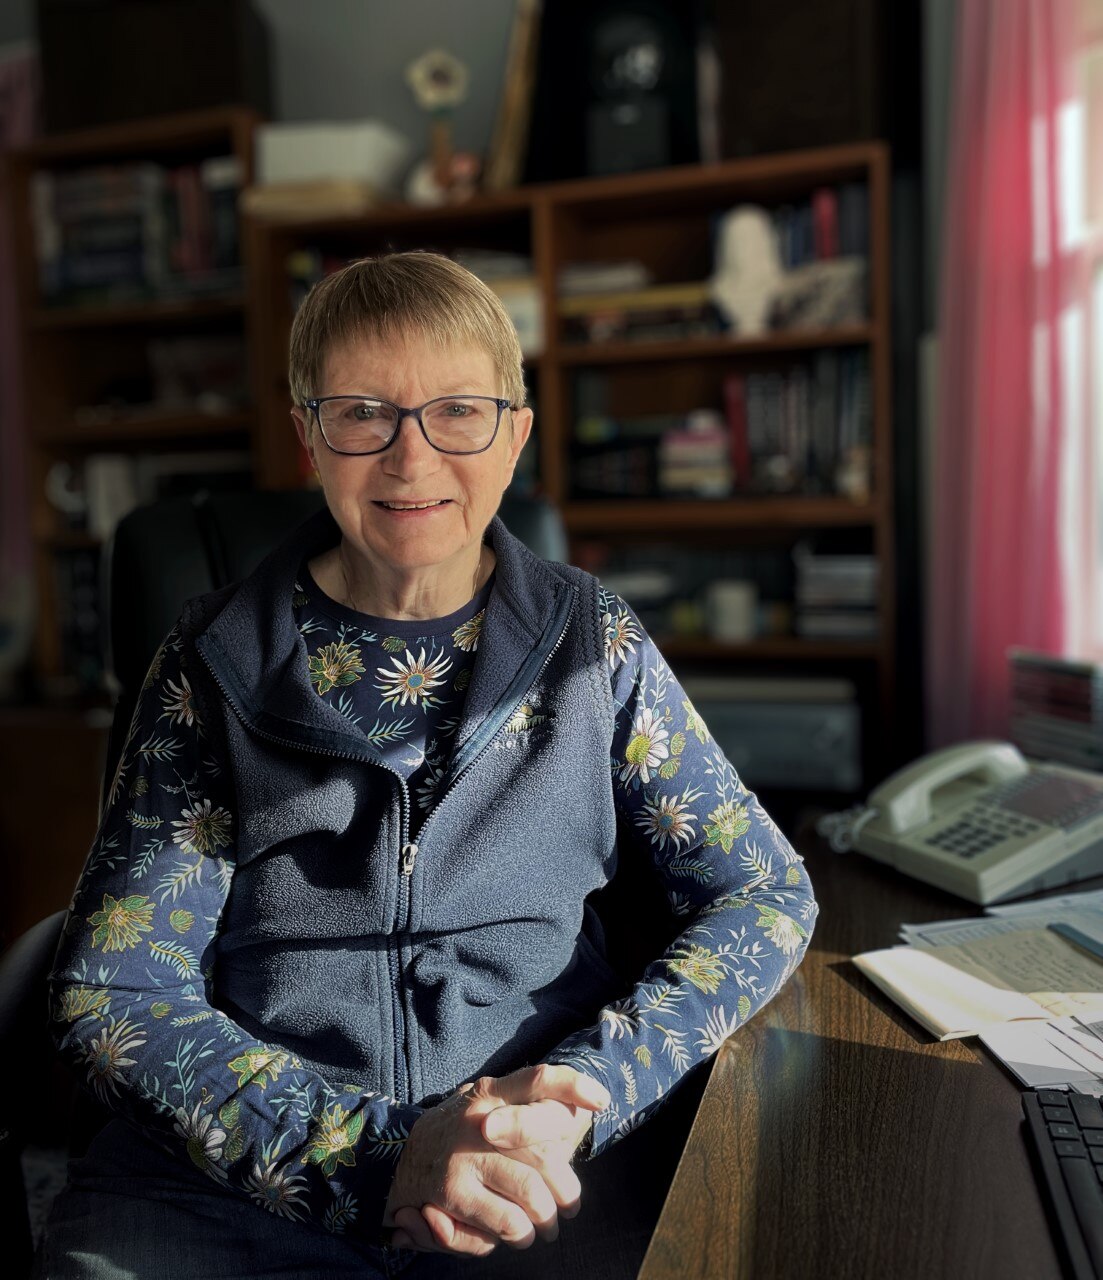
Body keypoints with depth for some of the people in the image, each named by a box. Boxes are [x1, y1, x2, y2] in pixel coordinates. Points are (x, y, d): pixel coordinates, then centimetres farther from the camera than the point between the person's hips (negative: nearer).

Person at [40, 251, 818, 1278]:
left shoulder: (591, 644, 1)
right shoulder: (217, 661, -1)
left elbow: (767, 892, 2)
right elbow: (113, 990, -4)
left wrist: (583, 1091, -13)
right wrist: (376, 1155, -17)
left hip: (538, 1181, 0)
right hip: (236, 1178, 1)